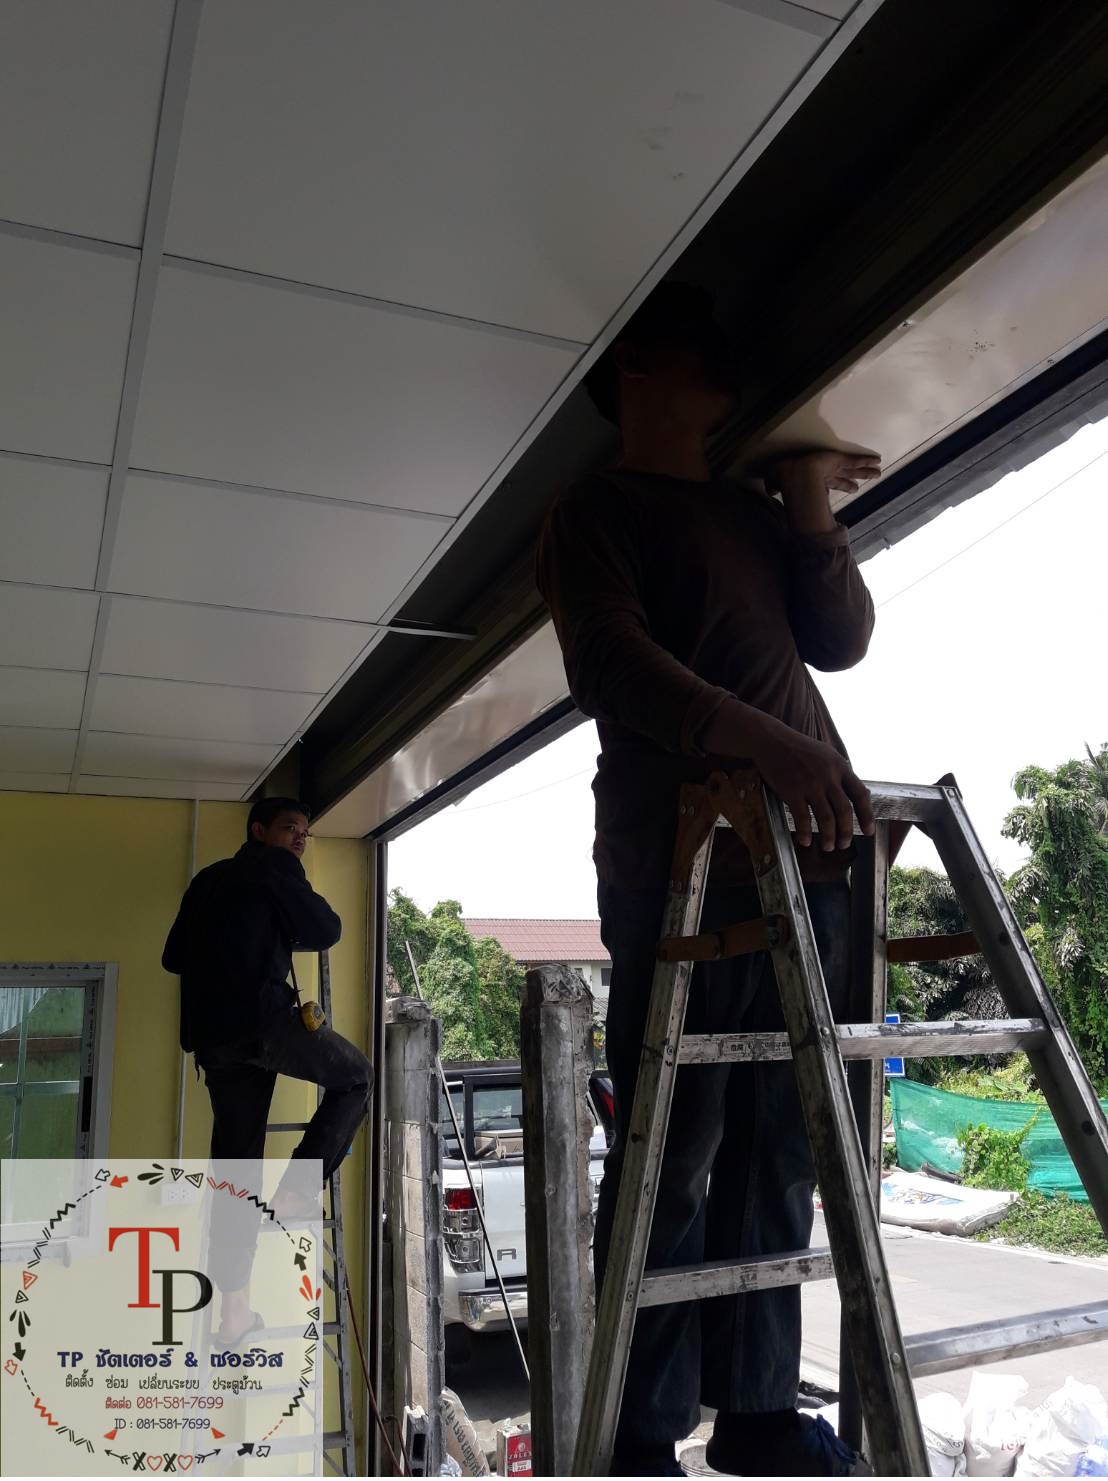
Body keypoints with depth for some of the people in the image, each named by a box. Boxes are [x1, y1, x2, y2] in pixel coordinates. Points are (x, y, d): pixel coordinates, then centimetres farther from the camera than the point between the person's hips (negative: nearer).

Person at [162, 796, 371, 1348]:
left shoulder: (208, 879, 25)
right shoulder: (274, 867, 3)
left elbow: (174, 957, 27)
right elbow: (325, 930, -1)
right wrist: (285, 934, 20)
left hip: (210, 1033, 7)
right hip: (261, 1016, -7)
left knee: (234, 1166, 11)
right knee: (356, 1077, 12)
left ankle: (233, 1307, 12)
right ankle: (298, 1188, 0)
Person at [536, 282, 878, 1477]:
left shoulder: (758, 514, 25)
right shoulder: (594, 512, 5)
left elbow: (844, 641, 19)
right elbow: (613, 665, -12)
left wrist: (815, 514, 7)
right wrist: (765, 738, -26)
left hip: (804, 855, 6)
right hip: (677, 860, -6)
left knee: (779, 1149, 7)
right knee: (673, 1156, -4)